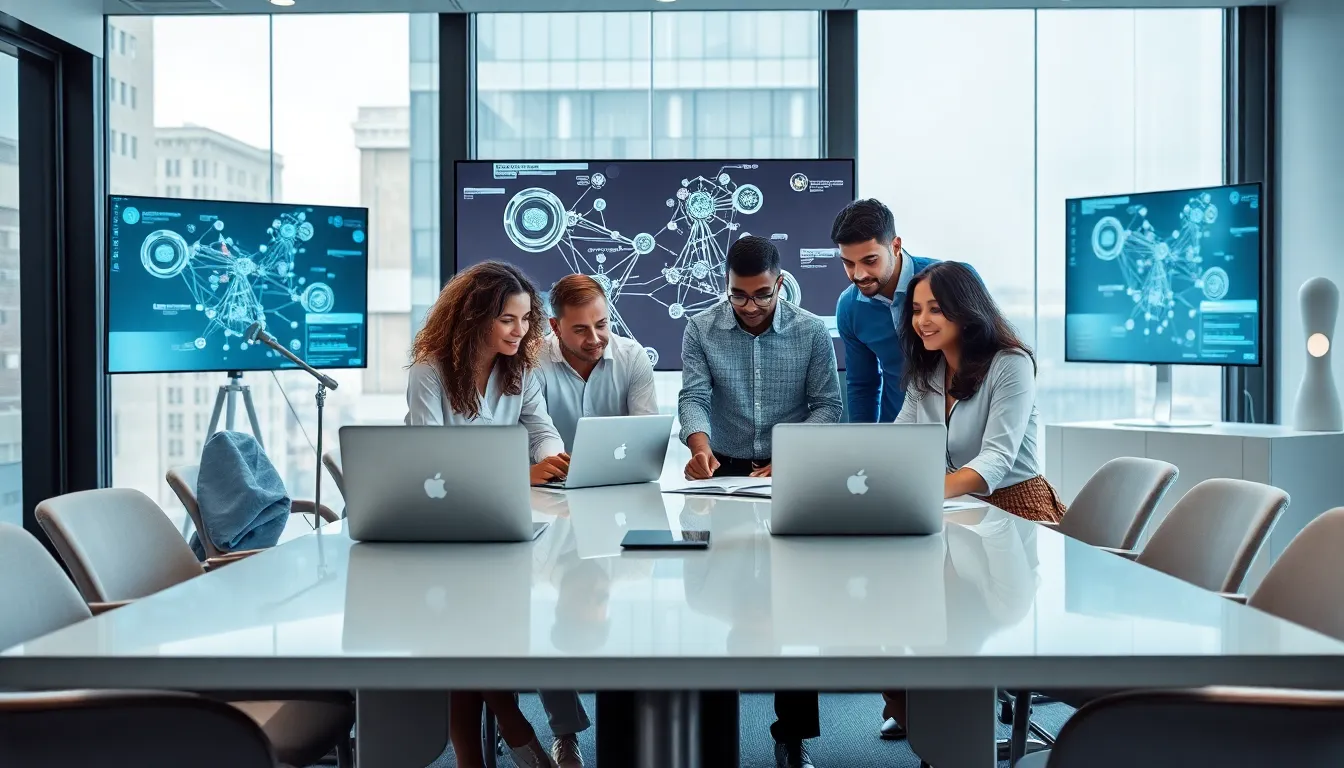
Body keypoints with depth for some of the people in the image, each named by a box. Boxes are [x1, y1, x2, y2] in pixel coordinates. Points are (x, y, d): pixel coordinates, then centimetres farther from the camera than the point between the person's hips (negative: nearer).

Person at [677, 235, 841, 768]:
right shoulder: (700, 329, -2)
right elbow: (693, 397, -11)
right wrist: (700, 447, -33)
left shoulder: (812, 332, -2)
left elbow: (827, 405, -3)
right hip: (723, 473, 1)